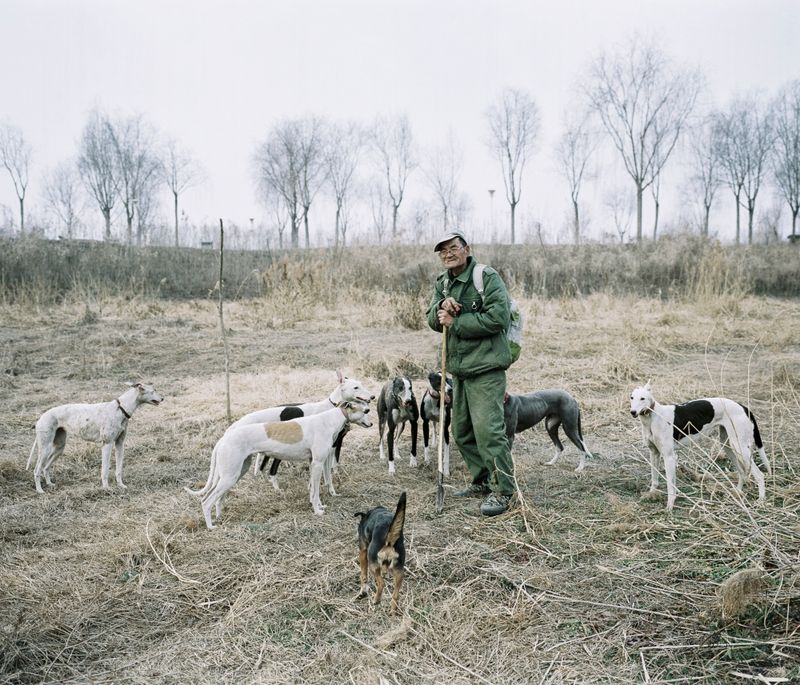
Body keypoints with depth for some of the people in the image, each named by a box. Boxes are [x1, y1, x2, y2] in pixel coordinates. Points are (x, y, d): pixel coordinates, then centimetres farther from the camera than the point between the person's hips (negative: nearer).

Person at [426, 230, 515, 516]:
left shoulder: (488, 277, -11)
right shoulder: (442, 282, 14)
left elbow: (498, 317, -21)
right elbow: (434, 321, 11)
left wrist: (455, 322, -16)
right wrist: (442, 306, -12)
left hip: (486, 366, -9)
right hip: (459, 368, 9)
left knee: (488, 429, -13)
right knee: (462, 431, 15)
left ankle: (503, 490, -3)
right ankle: (481, 482, 29)